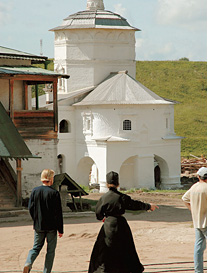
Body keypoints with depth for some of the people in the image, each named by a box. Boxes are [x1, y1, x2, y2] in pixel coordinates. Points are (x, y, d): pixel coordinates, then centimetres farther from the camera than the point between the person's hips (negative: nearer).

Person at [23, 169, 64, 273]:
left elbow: (30, 208, 3)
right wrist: (60, 229, -4)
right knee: (50, 250, 8)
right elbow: (58, 213, -11)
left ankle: (28, 263, -12)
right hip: (51, 226, -4)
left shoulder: (35, 191, -1)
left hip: (38, 225, 4)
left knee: (36, 247, 14)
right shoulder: (54, 193, -13)